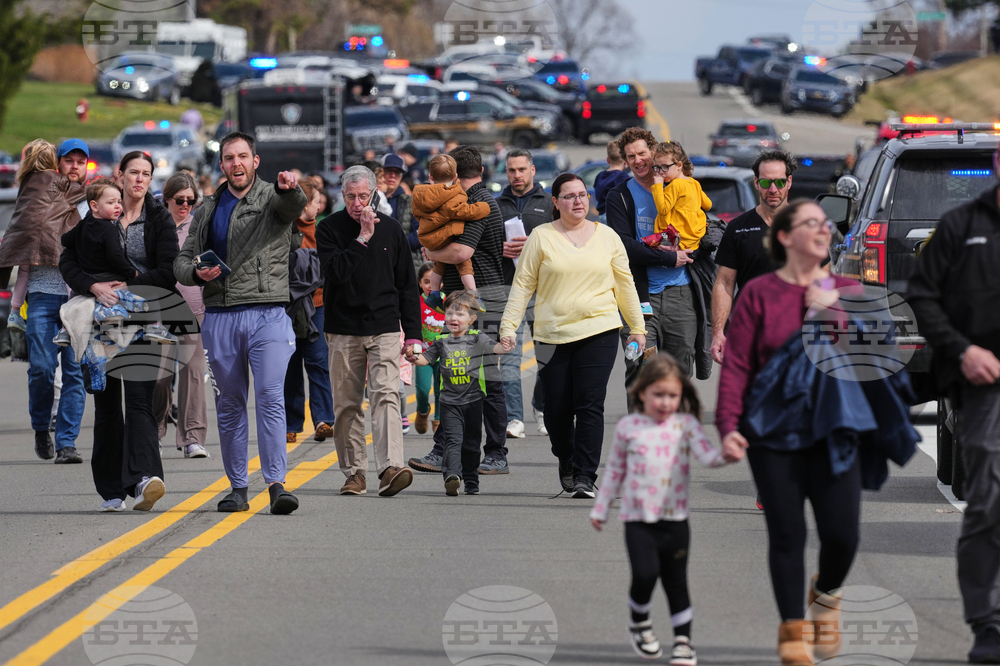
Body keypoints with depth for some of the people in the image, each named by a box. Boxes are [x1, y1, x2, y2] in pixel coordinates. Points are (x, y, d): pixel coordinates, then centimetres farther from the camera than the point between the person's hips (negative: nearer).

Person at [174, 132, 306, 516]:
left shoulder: (272, 199, 3)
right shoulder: (209, 210, 16)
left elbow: (293, 205, -22)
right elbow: (182, 260, 18)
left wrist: (289, 188, -47)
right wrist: (196, 272, -6)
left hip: (267, 314, -4)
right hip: (220, 317, 4)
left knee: (271, 398, -14)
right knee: (229, 405, 7)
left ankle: (276, 484, -19)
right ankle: (238, 488, 14)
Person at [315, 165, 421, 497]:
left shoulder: (391, 229, 7)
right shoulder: (330, 229, 1)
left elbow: (407, 285, 11)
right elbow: (336, 271, -15)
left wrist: (412, 333, 6)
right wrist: (363, 238, -18)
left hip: (384, 329, 0)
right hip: (343, 330, 0)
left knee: (386, 395, -14)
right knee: (347, 404, 3)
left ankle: (390, 468, -25)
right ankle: (354, 472, 12)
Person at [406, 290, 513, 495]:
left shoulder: (477, 338, 1)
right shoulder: (441, 342, 7)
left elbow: (492, 347, -13)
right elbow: (426, 358, 5)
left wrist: (504, 347, -35)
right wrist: (414, 358, -17)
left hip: (473, 399, 0)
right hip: (449, 401, 0)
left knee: (471, 443, 8)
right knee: (453, 440, -13)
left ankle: (471, 481, 19)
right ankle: (452, 475, -27)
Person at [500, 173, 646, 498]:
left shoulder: (607, 237, 9)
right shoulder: (541, 237, 3)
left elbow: (624, 284, 15)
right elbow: (523, 284, 3)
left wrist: (637, 328, 16)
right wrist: (509, 326, -4)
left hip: (599, 332, 0)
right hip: (553, 334, 0)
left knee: (590, 405, -10)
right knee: (557, 409, 3)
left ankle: (585, 477, -8)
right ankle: (566, 462, 30)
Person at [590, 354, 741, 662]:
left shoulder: (685, 424, 1)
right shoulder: (628, 427, 2)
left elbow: (705, 452, -12)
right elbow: (615, 468, 12)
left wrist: (724, 455, -35)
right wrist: (601, 507, 17)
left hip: (675, 518, 1)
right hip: (638, 518, -1)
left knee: (676, 580, 6)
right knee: (645, 574, -15)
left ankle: (683, 640, 16)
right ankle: (640, 624, 12)